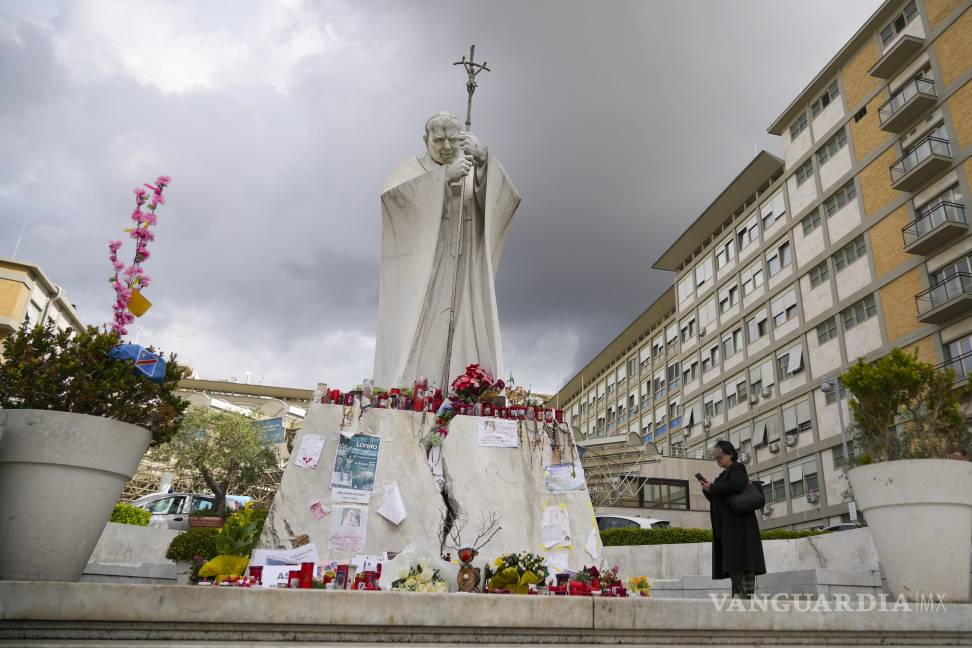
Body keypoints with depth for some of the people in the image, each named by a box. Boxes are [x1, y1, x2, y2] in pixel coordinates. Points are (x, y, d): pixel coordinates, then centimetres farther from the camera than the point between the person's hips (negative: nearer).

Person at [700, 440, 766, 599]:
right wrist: (707, 489, 0)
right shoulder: (725, 474, 21)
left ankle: (748, 595, -15)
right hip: (726, 528, 9)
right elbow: (716, 498, 20)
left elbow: (736, 485, -25)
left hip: (739, 524, -9)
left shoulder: (738, 469, -3)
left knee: (742, 563, -13)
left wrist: (712, 488, -15)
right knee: (733, 565, 4)